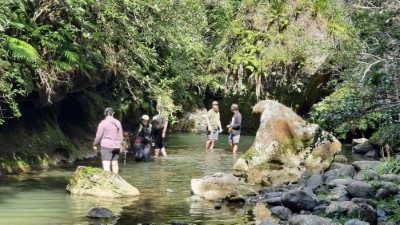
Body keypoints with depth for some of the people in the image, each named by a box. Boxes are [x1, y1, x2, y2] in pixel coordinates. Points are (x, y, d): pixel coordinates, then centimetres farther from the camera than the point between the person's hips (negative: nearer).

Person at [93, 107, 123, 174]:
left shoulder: (103, 123, -9)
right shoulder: (118, 123, 8)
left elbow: (99, 136, -6)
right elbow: (120, 136, 12)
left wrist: (94, 144, 8)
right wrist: (120, 145, 23)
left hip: (106, 146, -6)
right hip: (116, 146, 6)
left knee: (106, 165, -10)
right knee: (115, 164, 14)